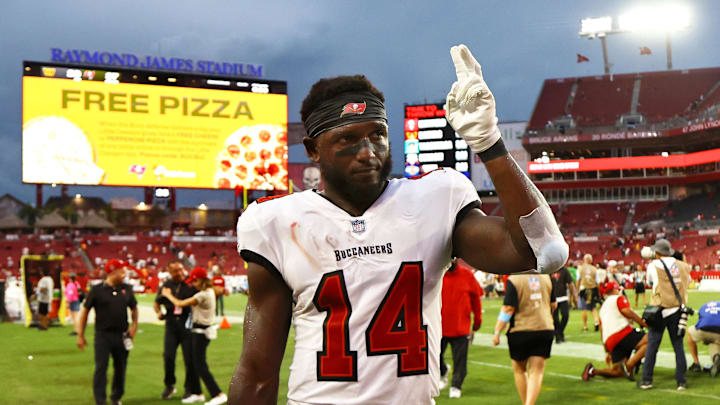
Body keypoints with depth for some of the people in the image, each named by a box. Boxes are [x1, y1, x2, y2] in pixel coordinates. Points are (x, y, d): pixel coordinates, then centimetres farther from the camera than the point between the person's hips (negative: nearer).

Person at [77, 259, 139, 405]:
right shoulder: (97, 290, -5)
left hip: (122, 335, 4)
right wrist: (80, 335, -2)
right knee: (101, 368, -7)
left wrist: (134, 325, 3)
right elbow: (85, 311, -1)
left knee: (120, 368, 12)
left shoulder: (126, 289, 7)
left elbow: (134, 308, 19)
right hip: (103, 335, -4)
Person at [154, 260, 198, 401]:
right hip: (171, 323, 3)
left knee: (189, 358, 0)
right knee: (168, 356, -3)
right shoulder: (166, 285, 8)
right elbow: (156, 302, 21)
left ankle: (190, 389, 16)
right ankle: (169, 386, 19)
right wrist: (159, 312, 2)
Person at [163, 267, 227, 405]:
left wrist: (168, 295, -1)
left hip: (201, 332, -10)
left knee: (201, 365, -7)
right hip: (198, 330, 10)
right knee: (194, 362, 16)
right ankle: (197, 393, 25)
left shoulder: (203, 295, -21)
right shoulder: (210, 291, 8)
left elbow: (180, 304, -18)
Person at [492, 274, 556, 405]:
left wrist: (497, 332, -11)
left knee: (519, 370, 17)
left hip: (520, 330, -3)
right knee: (536, 371, 4)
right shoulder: (546, 277, 3)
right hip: (545, 329, 3)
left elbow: (508, 309, -17)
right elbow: (553, 305, 14)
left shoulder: (513, 280, -13)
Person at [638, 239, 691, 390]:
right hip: (678, 310, 3)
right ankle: (681, 381, 9)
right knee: (678, 345, 8)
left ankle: (646, 379, 6)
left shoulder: (653, 265, -5)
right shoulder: (682, 266, 3)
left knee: (652, 345, 3)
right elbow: (687, 282, 16)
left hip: (660, 311, -3)